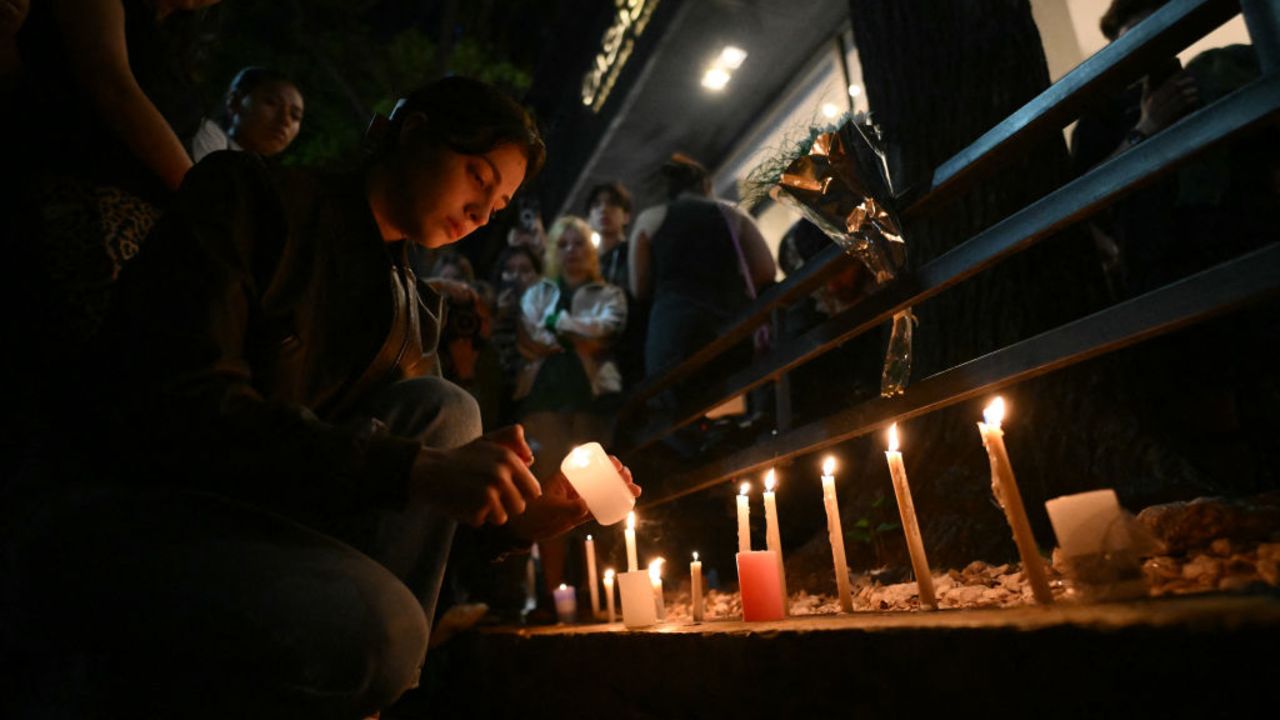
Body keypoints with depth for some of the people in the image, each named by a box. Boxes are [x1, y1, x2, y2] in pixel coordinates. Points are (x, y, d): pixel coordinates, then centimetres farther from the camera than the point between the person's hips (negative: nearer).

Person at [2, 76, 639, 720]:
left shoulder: (403, 304, 12)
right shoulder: (250, 194, -7)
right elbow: (180, 407, -20)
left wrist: (518, 516, -6)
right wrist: (415, 469, -28)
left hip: (249, 515, 7)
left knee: (442, 409, -12)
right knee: (376, 625, -30)